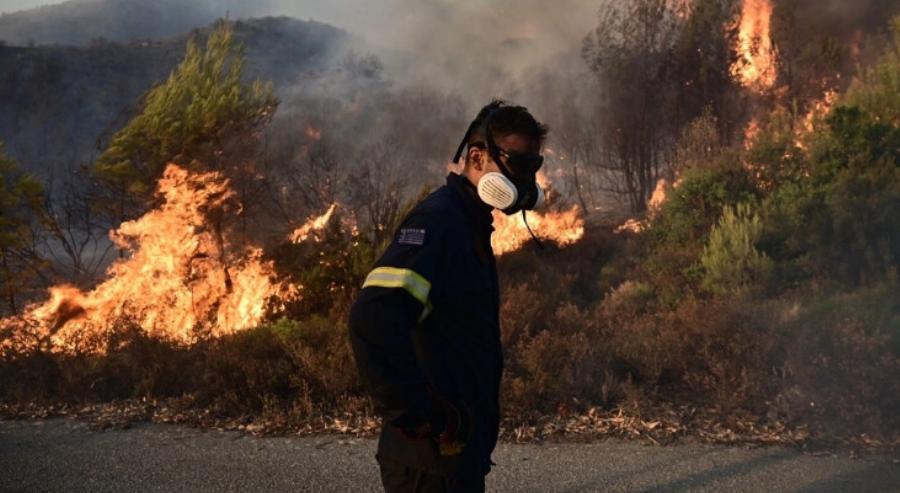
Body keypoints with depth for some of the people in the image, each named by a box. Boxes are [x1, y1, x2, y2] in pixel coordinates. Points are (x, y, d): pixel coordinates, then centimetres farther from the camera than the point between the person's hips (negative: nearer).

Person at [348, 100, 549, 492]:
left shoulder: (468, 224, 14)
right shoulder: (436, 220, -16)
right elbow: (373, 321, -31)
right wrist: (416, 417, -28)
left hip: (460, 452, 10)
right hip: (433, 461, -10)